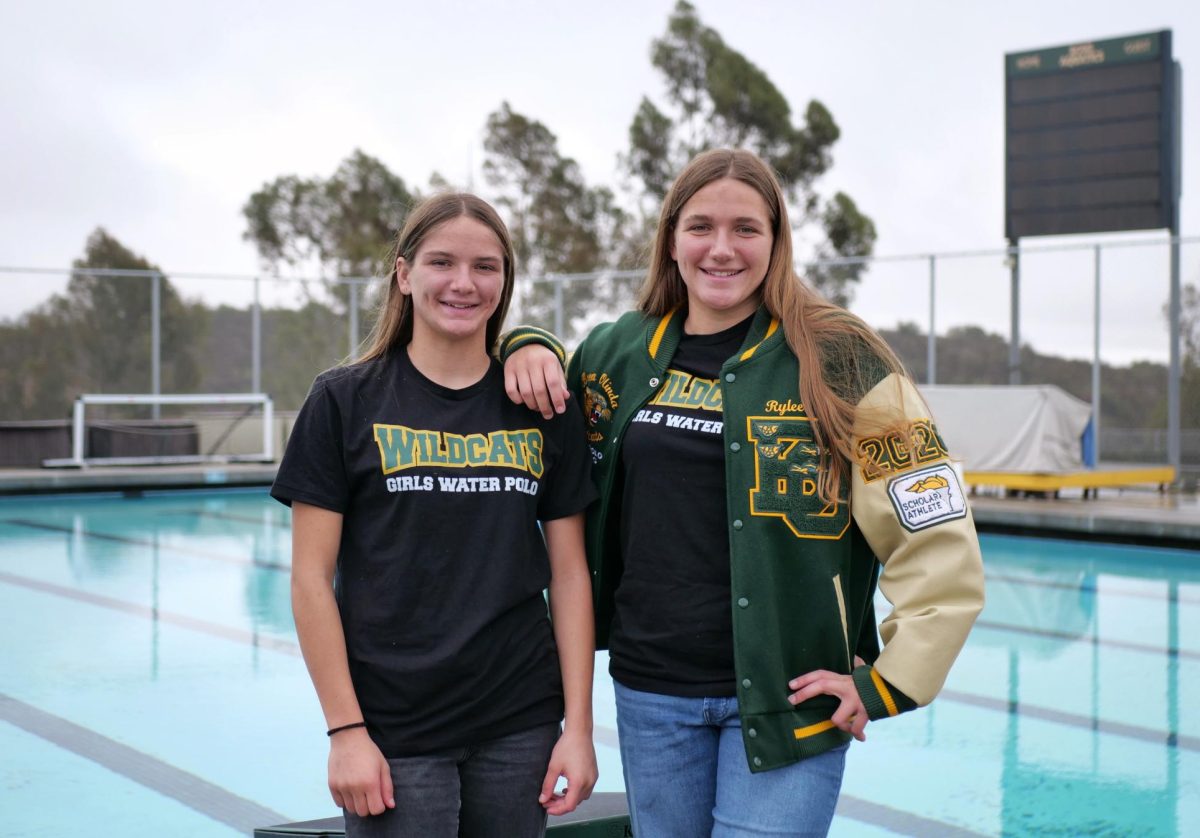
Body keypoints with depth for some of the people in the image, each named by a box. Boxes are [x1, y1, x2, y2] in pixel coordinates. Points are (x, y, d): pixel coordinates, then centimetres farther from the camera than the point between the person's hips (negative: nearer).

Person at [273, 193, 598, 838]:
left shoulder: (542, 409, 5)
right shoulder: (346, 401, -2)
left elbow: (569, 573, 4)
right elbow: (311, 579, -4)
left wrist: (578, 727, -1)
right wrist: (346, 730, -9)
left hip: (519, 727, 2)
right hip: (392, 733, -2)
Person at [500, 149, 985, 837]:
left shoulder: (836, 359, -9)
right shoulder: (619, 354, 5)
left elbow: (941, 547, -10)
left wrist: (888, 684, -10)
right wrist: (528, 345, 4)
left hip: (785, 698, -4)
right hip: (650, 693, 4)